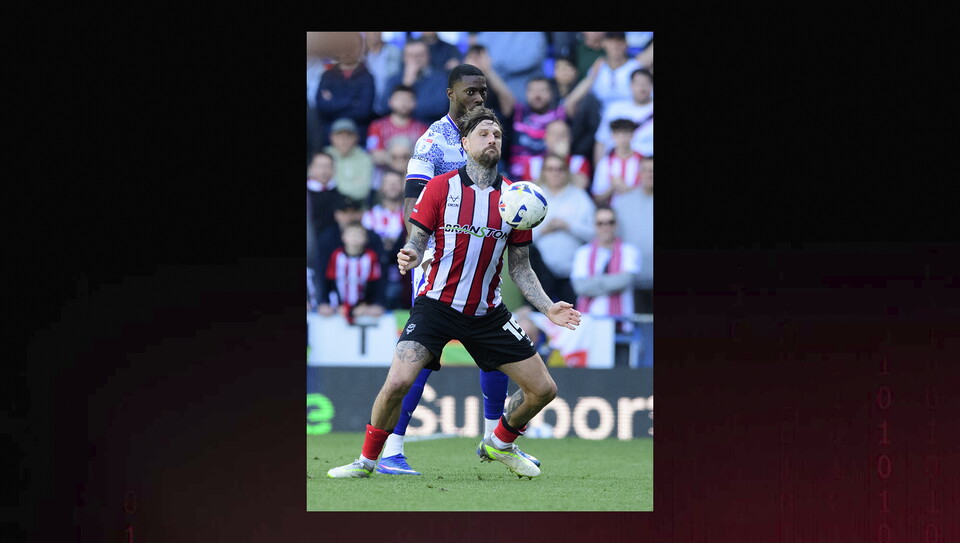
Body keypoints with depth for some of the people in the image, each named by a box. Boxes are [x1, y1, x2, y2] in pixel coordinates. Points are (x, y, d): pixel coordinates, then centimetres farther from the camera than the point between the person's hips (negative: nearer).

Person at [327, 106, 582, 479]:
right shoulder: (440, 187, -5)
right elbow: (418, 242, -2)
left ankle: (499, 445, 30)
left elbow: (520, 267, 9)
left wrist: (547, 308, -3)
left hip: (488, 314, 3)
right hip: (438, 304, -3)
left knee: (543, 389, 2)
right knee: (398, 382, -23)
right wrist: (409, 256, -26)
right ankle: (367, 460, -1)